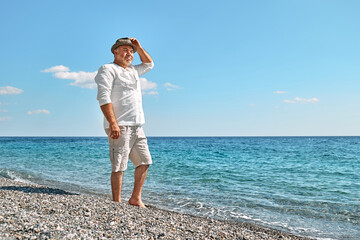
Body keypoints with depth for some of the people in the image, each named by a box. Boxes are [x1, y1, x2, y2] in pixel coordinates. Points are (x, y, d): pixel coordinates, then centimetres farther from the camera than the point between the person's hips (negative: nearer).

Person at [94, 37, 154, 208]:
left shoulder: (132, 71, 23)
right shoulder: (108, 69, -1)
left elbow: (149, 64, 39)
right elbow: (103, 97, -14)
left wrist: (138, 47, 23)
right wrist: (112, 123, -24)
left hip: (136, 126, 9)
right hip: (119, 126, -8)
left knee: (144, 161, 9)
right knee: (119, 166, -7)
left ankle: (136, 199, 17)